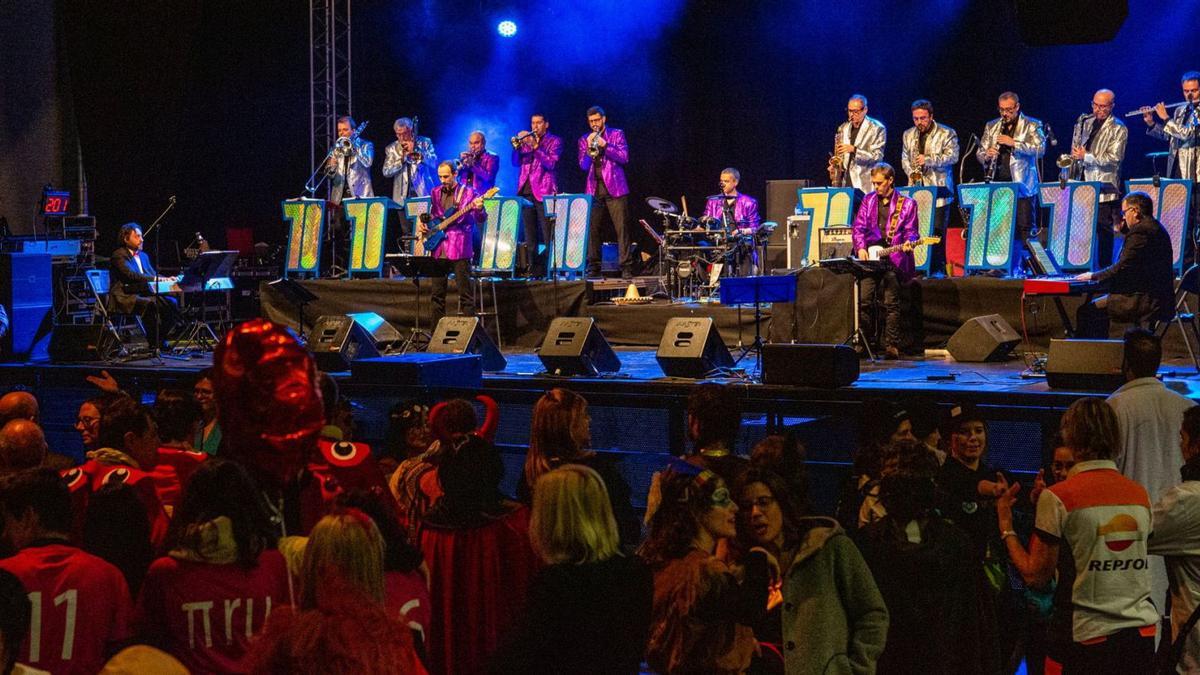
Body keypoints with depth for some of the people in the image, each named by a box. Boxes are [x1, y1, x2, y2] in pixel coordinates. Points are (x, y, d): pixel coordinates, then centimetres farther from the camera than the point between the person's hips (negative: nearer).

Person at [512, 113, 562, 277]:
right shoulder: (526, 140, 18)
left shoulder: (554, 141, 5)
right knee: (530, 235, 5)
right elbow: (516, 162, 8)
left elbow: (551, 163, -10)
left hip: (544, 192, -5)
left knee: (547, 235, -10)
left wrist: (535, 147, -16)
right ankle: (534, 268, 9)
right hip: (526, 192, 5)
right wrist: (518, 145, -8)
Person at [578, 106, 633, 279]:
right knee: (592, 229, -3)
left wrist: (604, 145, -14)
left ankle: (626, 268, -7)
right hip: (594, 190, 2)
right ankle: (593, 268, 3)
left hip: (615, 188, -2)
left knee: (622, 228, -7)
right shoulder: (584, 140, 13)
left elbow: (624, 157, -5)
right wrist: (589, 148, -12)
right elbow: (583, 166, 4)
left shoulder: (617, 134, 7)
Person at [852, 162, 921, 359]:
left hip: (893, 257, -3)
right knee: (864, 300, -7)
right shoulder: (868, 200, 14)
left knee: (891, 303, -9)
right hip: (870, 256, 3)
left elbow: (911, 231, 4)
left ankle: (891, 346, -6)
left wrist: (908, 242, -18)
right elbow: (859, 227, 11)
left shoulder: (907, 204, 7)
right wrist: (861, 248, -4)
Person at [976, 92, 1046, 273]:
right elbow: (979, 153, 16)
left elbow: (1040, 149, -10)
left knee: (1024, 228, -5)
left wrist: (1014, 143, -19)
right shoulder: (991, 127, 16)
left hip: (1022, 185, -4)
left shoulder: (1032, 126, 3)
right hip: (997, 185, 4)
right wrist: (986, 155, -9)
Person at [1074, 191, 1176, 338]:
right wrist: (1124, 231, 21)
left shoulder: (1140, 232, -17)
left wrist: (1094, 276, -5)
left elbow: (1122, 269, -18)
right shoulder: (1155, 228, 17)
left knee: (1086, 311, -9)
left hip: (1147, 303, -11)